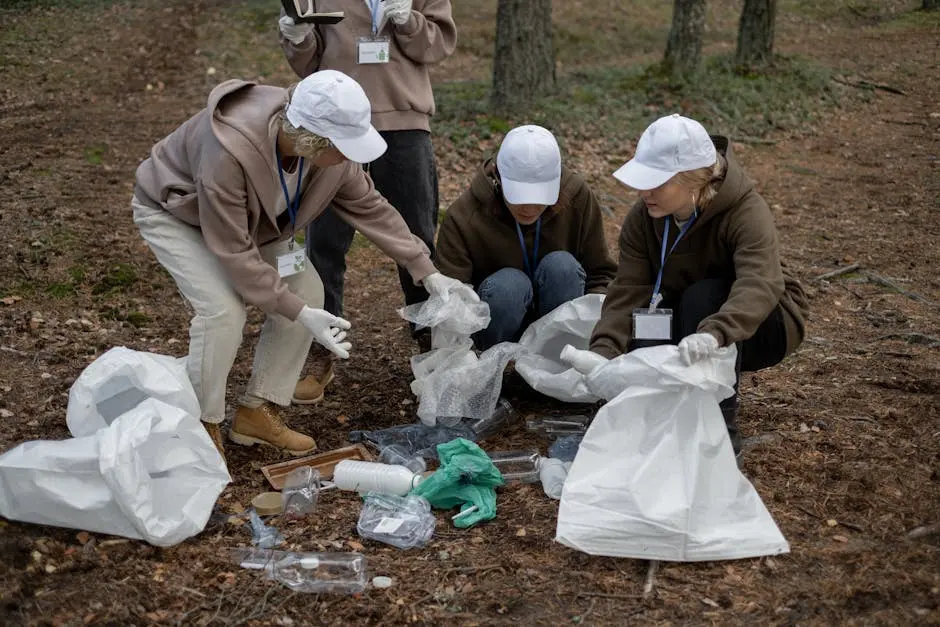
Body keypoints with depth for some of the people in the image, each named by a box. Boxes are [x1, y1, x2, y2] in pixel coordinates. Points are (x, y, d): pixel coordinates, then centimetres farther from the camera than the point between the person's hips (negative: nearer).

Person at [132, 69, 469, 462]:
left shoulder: (329, 147, -24)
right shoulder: (228, 152, -44)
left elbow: (370, 207, -9)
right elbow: (234, 252, -35)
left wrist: (427, 272, -10)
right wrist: (299, 314, -34)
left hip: (250, 219, 7)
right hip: (173, 212, -7)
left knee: (306, 291, -7)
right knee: (223, 308, -26)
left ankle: (257, 413, 5)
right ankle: (203, 428, -6)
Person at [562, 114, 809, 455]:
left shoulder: (746, 211, -29)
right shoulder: (643, 218, -14)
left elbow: (760, 285, -46)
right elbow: (628, 292, -21)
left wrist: (713, 334, -65)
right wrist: (604, 350, -39)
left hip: (759, 326, -4)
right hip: (687, 324, 4)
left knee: (703, 296, -35)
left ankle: (721, 425, -26)